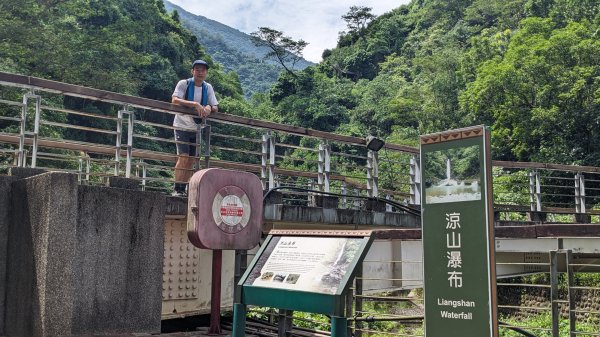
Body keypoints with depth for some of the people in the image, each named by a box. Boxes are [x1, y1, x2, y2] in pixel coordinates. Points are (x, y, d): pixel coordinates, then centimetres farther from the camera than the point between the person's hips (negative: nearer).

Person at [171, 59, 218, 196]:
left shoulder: (208, 87, 6)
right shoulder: (184, 84, -8)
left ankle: (183, 189, 13)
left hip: (197, 128, 5)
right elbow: (174, 100, -23)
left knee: (191, 160, 5)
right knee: (183, 157, -16)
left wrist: (209, 108, -18)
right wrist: (194, 104, -31)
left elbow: (216, 108, 6)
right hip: (182, 126, -5)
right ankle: (177, 189, -11)